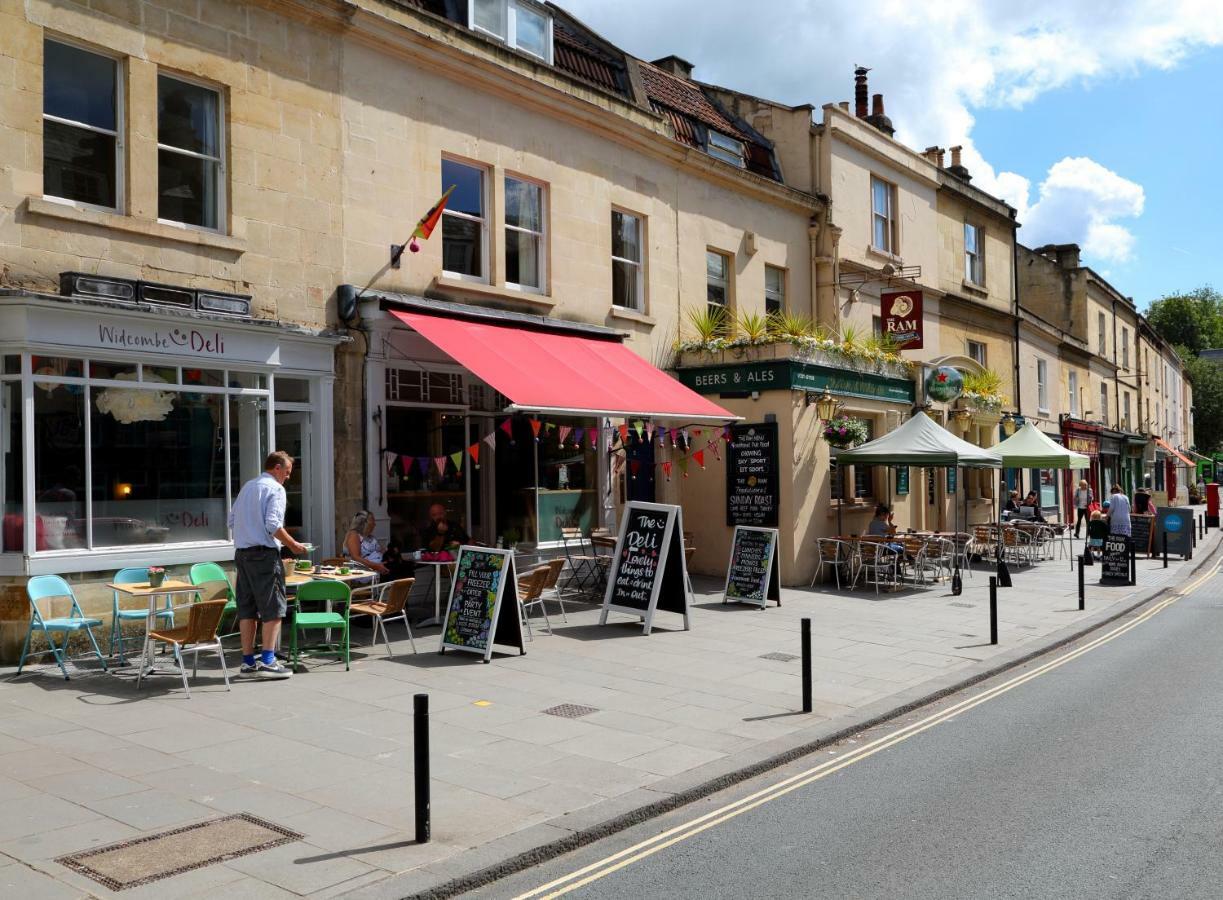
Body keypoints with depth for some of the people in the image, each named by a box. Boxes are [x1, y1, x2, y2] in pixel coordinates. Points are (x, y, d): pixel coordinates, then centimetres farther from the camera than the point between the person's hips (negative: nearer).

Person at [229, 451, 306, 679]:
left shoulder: (247, 486, 18)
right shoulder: (275, 489, -7)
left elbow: (232, 520, 19)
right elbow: (273, 525, -17)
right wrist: (293, 545, -9)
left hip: (241, 552, 8)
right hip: (264, 553, -8)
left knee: (247, 607, 10)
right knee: (274, 607, -3)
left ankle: (248, 661, 13)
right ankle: (267, 660, -7)